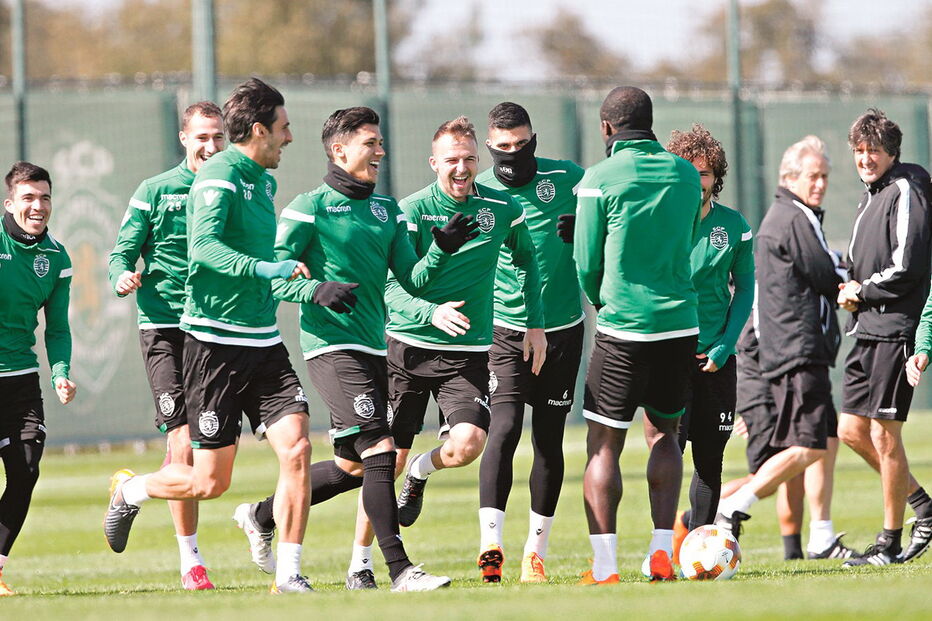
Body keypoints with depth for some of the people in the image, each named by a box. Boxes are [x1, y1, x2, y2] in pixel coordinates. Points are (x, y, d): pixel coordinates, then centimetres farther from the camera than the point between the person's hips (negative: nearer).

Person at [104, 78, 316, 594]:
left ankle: (289, 577, -5)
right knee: (209, 482, -1)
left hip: (264, 341, 8)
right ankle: (129, 491, 29)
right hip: (215, 341, -8)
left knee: (296, 449, -10)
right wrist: (261, 268, -42)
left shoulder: (261, 179, 15)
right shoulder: (219, 176, -13)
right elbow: (203, 247, -30)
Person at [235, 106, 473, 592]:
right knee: (379, 450, -17)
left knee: (353, 467, 14)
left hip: (373, 349, 8)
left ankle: (261, 516, 33)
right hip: (332, 346, -8)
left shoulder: (387, 210, 16)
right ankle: (399, 571, -19)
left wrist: (441, 249, -8)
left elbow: (412, 280, 11)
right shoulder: (311, 207, -4)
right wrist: (316, 290, -24)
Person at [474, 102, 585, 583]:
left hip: (562, 328, 2)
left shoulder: (566, 178, 0)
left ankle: (536, 549, 16)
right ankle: (490, 542, -22)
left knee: (549, 439, 6)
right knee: (504, 427, -18)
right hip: (505, 329, -1)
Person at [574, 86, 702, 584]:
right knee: (664, 434, 19)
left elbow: (587, 265, -2)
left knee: (604, 446, 3)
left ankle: (604, 566, -4)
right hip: (681, 324, 4)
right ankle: (661, 551, 9)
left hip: (622, 329, -4)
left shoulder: (601, 179, -6)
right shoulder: (686, 175, 7)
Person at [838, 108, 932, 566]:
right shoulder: (873, 194, 18)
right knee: (852, 429, 10)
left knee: (884, 434, -6)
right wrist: (853, 287, 7)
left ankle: (891, 542, 1)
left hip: (895, 328, -10)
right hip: (866, 328, 10)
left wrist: (861, 292, -8)